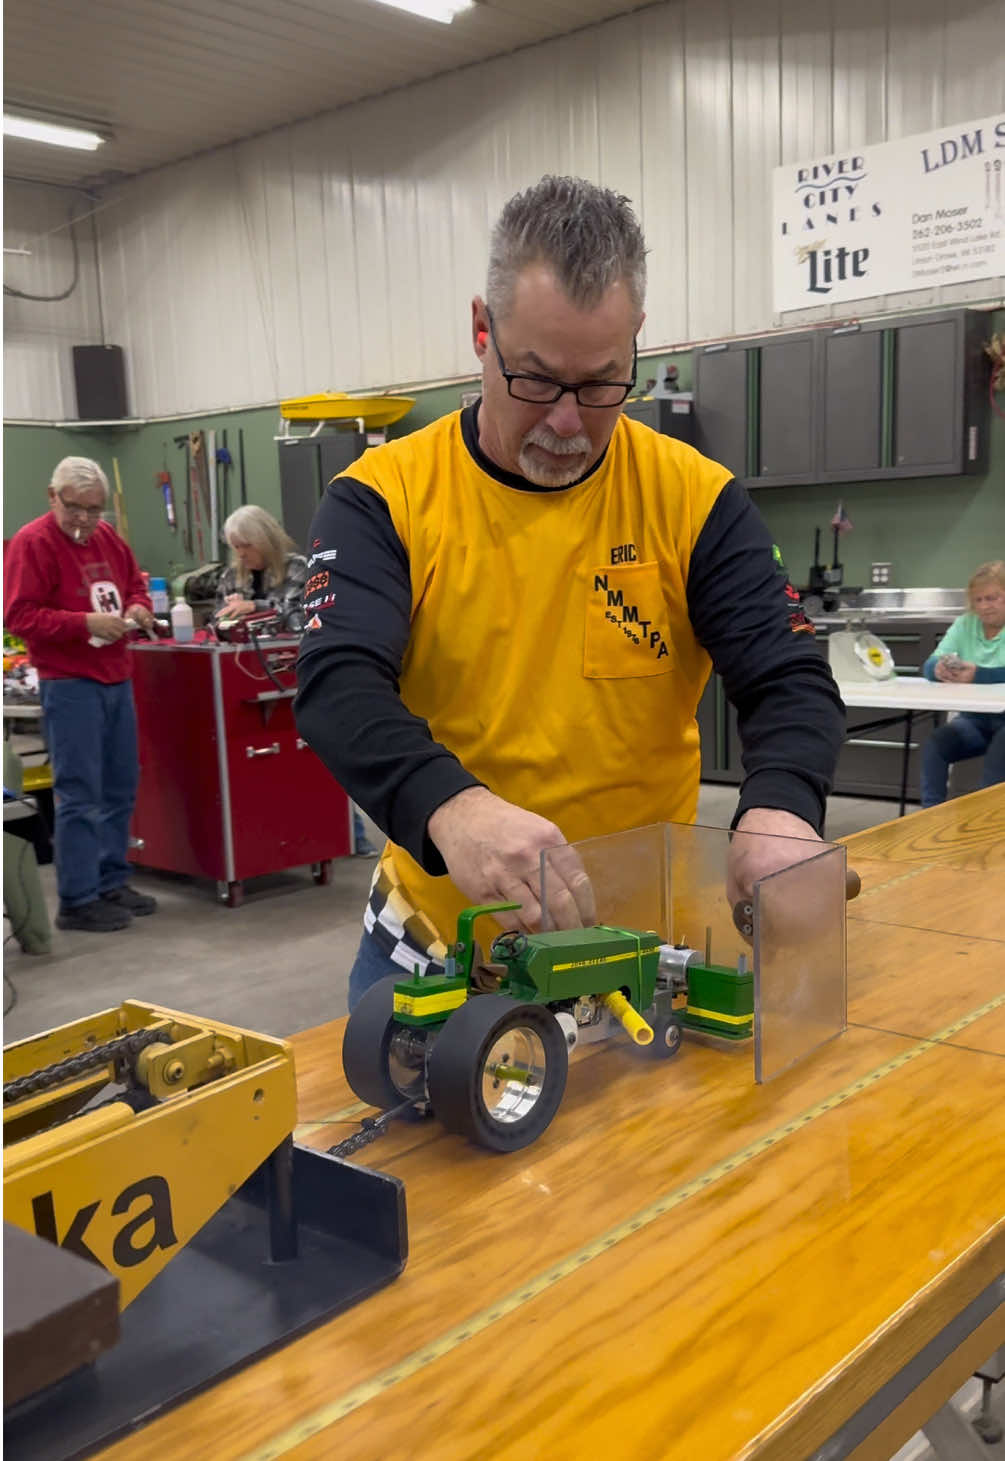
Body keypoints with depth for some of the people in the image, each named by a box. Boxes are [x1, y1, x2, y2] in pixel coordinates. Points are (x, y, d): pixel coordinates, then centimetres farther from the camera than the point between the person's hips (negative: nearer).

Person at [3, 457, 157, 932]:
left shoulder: (108, 538, 12)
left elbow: (134, 584, 24)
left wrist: (138, 608, 1)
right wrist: (85, 623, -22)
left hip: (116, 679, 8)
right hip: (69, 685, -8)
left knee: (120, 787, 12)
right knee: (79, 794, -5)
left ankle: (111, 883, 23)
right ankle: (77, 901, 3)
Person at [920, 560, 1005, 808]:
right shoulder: (964, 625, 8)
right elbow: (929, 665, -2)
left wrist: (978, 675, -36)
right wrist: (939, 668, -27)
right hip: (973, 717, 4)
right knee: (935, 743, -21)